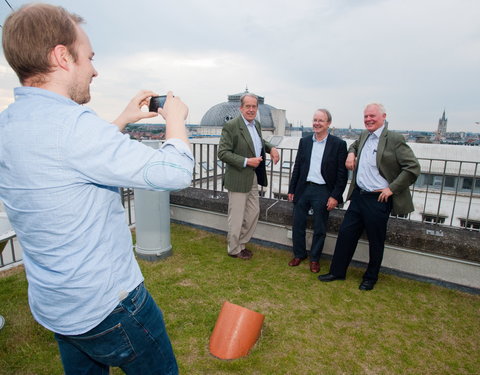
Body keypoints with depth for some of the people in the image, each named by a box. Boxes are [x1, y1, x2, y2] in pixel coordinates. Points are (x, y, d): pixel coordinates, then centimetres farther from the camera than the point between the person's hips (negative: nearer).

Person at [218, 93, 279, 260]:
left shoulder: (256, 124, 8)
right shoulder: (231, 126, -16)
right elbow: (223, 153, -18)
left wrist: (271, 148, 6)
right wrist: (246, 161, -23)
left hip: (254, 177, 8)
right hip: (239, 179, -8)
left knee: (253, 212, 17)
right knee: (236, 217, 5)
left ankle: (241, 243, 36)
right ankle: (234, 249, 25)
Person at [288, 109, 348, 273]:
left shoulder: (338, 144, -4)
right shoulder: (304, 141, 7)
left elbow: (342, 173, -5)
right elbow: (297, 167, 10)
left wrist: (335, 196, -11)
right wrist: (292, 189, 8)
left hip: (323, 191, -3)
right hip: (303, 189, 4)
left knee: (319, 229, 8)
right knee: (298, 224, 9)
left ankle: (314, 258, 26)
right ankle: (299, 254, 29)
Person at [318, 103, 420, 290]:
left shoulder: (395, 139, -12)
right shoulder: (364, 135, 9)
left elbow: (413, 168, -13)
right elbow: (355, 144, 33)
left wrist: (392, 188, -15)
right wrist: (351, 153, 10)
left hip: (378, 199, -6)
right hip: (358, 195, 6)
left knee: (376, 241, 11)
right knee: (345, 233, 10)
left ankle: (371, 278, 31)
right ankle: (337, 271, 26)